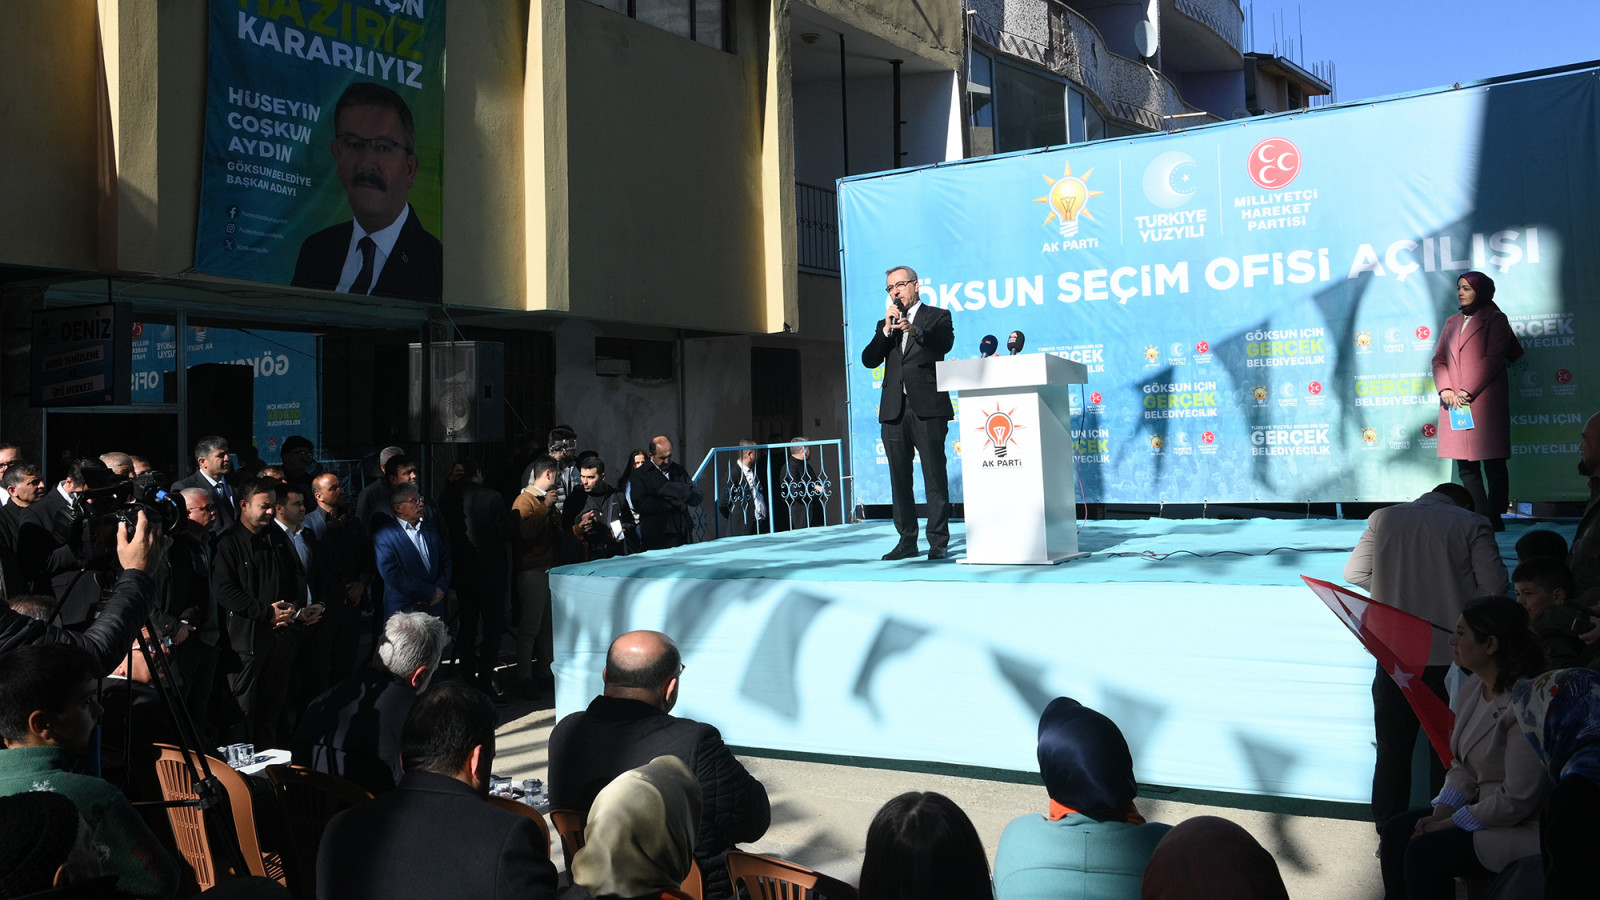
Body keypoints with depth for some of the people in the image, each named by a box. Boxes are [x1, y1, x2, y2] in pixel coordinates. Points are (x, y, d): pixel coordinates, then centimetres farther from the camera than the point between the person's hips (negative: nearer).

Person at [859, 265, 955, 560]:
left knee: (934, 476, -6)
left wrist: (916, 332, -30)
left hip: (927, 406, -5)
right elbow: (869, 360, 7)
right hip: (894, 410, 5)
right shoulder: (884, 325, 20)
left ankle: (938, 541, -3)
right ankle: (907, 540, 12)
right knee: (899, 478, 6)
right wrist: (887, 329, -4)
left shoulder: (937, 316, 8)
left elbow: (945, 344, -13)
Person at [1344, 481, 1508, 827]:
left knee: (1392, 746, 13)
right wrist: (1457, 594, 9)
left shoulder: (1383, 518, 3)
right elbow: (1494, 585, -9)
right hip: (1449, 655, -2)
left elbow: (1354, 573, 4)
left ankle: (1388, 826, 20)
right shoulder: (1472, 524, -4)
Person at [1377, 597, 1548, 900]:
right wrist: (1440, 813, -3)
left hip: (1525, 829, -9)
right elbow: (1464, 767, 13)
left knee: (1424, 851, -21)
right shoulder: (1472, 689, 6)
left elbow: (1518, 799, -25)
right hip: (1485, 810, 9)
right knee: (1396, 830, -2)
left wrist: (1450, 824, -16)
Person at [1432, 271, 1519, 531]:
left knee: (1493, 464, -3)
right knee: (1465, 465, 3)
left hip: (1484, 400, -5)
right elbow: (1439, 358, 12)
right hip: (1454, 402, 5)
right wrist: (1445, 390, -6)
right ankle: (1480, 518, 8)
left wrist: (1467, 392, -13)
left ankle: (1495, 518, 0)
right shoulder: (1452, 322, 19)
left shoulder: (1495, 319, 3)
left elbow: (1493, 359, -6)